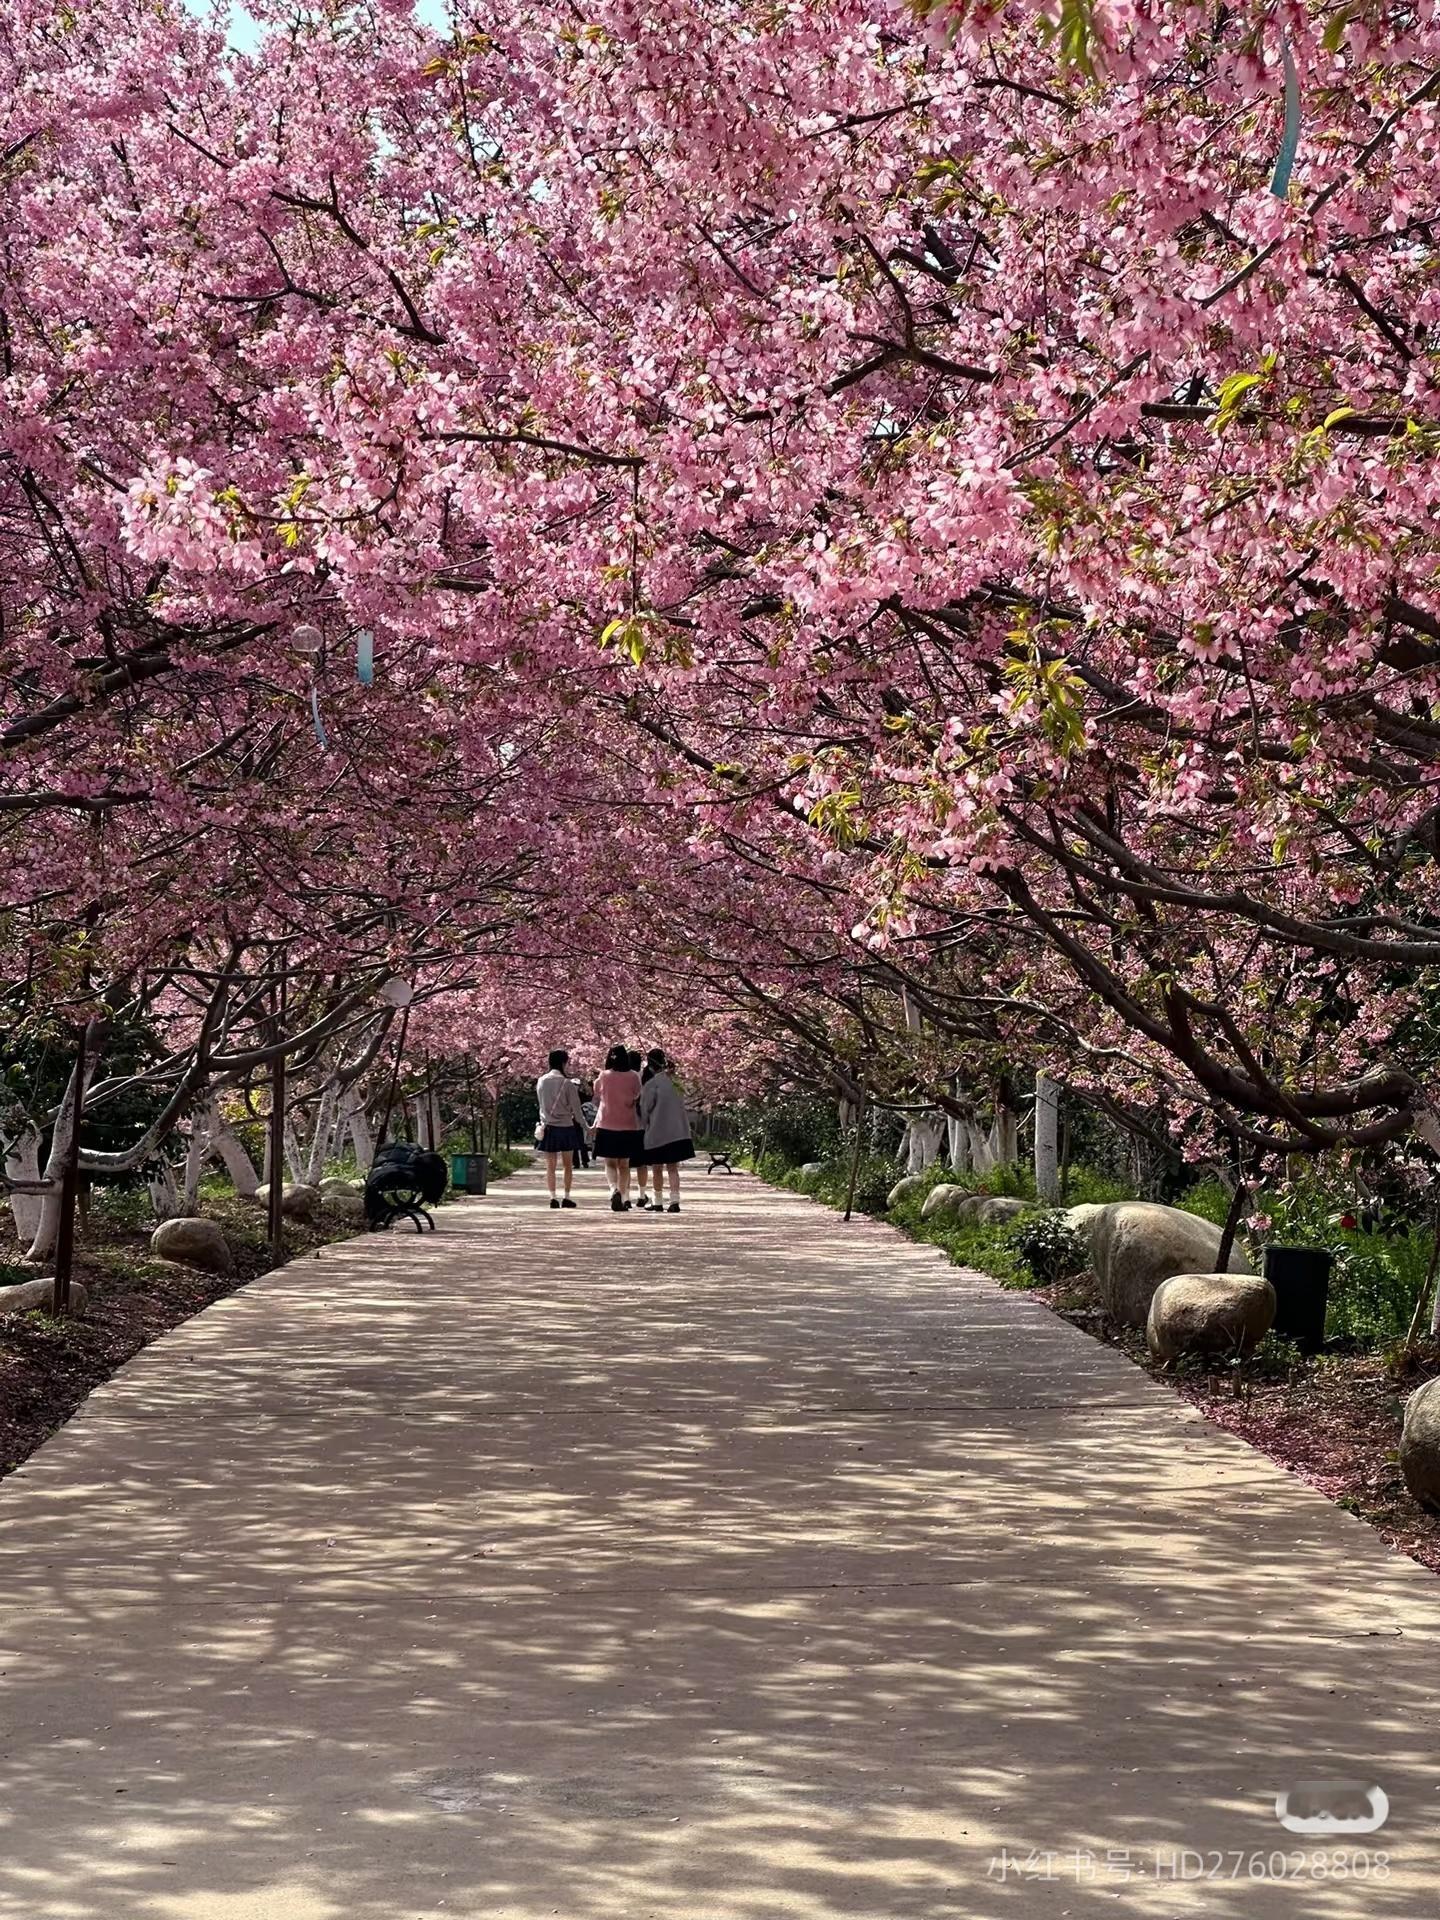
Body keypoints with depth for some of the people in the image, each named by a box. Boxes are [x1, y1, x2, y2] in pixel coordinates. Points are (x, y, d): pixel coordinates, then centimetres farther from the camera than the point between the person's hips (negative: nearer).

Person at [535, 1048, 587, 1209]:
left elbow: (541, 1103, 11)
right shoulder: (567, 1083, -12)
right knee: (568, 1165, 11)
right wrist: (583, 1125, 7)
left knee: (550, 1166, 6)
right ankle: (567, 1197, 9)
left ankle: (553, 1197, -2)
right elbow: (575, 1108, -7)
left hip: (548, 1127, 2)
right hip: (566, 1127, -2)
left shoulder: (541, 1081, 0)